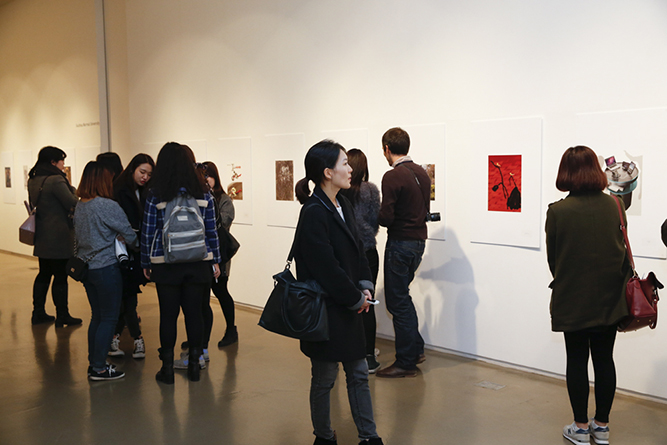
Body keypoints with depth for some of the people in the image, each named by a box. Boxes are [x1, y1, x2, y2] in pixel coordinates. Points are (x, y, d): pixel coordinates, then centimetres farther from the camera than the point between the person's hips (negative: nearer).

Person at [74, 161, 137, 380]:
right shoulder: (108, 206, -18)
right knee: (109, 319, 2)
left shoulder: (79, 207, 6)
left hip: (86, 268, 8)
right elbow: (130, 236, -14)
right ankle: (99, 368, 6)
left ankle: (94, 363, 24)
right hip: (106, 268, -8)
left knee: (97, 316, 17)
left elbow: (78, 234, 14)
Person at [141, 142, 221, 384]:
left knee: (168, 314, 6)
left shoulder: (155, 196, -6)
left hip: (165, 265, -1)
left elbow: (147, 233, -1)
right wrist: (215, 260, 12)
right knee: (194, 312, 9)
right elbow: (211, 231, 3)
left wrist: (145, 263, 10)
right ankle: (194, 365, 18)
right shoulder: (203, 195, -1)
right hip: (198, 264, 2)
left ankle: (167, 368, 15)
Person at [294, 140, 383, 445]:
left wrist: (365, 287, 0)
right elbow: (326, 268, -21)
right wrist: (356, 298, -12)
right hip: (325, 309, -8)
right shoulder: (314, 213, -19)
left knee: (359, 373, 14)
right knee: (325, 377, 8)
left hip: (349, 306, 8)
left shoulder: (343, 205, 8)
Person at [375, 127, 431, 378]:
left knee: (397, 301, 1)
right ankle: (416, 350, 28)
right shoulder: (422, 174, 8)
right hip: (419, 240, 8)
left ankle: (406, 363, 8)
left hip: (400, 243, -8)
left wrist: (374, 217, -1)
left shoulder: (393, 176, -17)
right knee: (402, 296, 22)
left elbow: (385, 218, -21)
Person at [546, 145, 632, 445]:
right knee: (604, 359, 13)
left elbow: (552, 258, -4)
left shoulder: (557, 211, -14)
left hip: (573, 299, -3)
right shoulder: (614, 206, -4)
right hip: (609, 298, 3)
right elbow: (624, 250, 6)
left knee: (577, 360, 8)